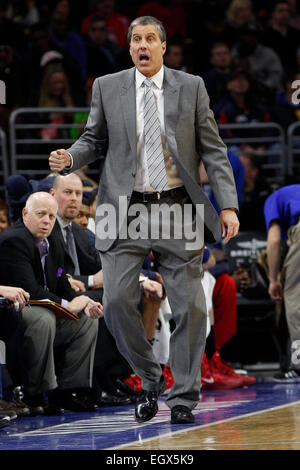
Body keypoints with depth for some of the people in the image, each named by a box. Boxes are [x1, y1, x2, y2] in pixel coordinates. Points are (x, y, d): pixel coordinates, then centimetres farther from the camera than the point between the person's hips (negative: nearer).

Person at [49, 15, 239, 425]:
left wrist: (228, 205, -3)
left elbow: (213, 150, 5)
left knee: (190, 306, -2)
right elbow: (95, 140, 14)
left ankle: (183, 398, 11)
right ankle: (150, 382, 11)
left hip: (177, 209, 0)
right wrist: (69, 158, -9)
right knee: (117, 301, -10)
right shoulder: (108, 87, 7)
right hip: (126, 212, 0)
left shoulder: (191, 87, 5)